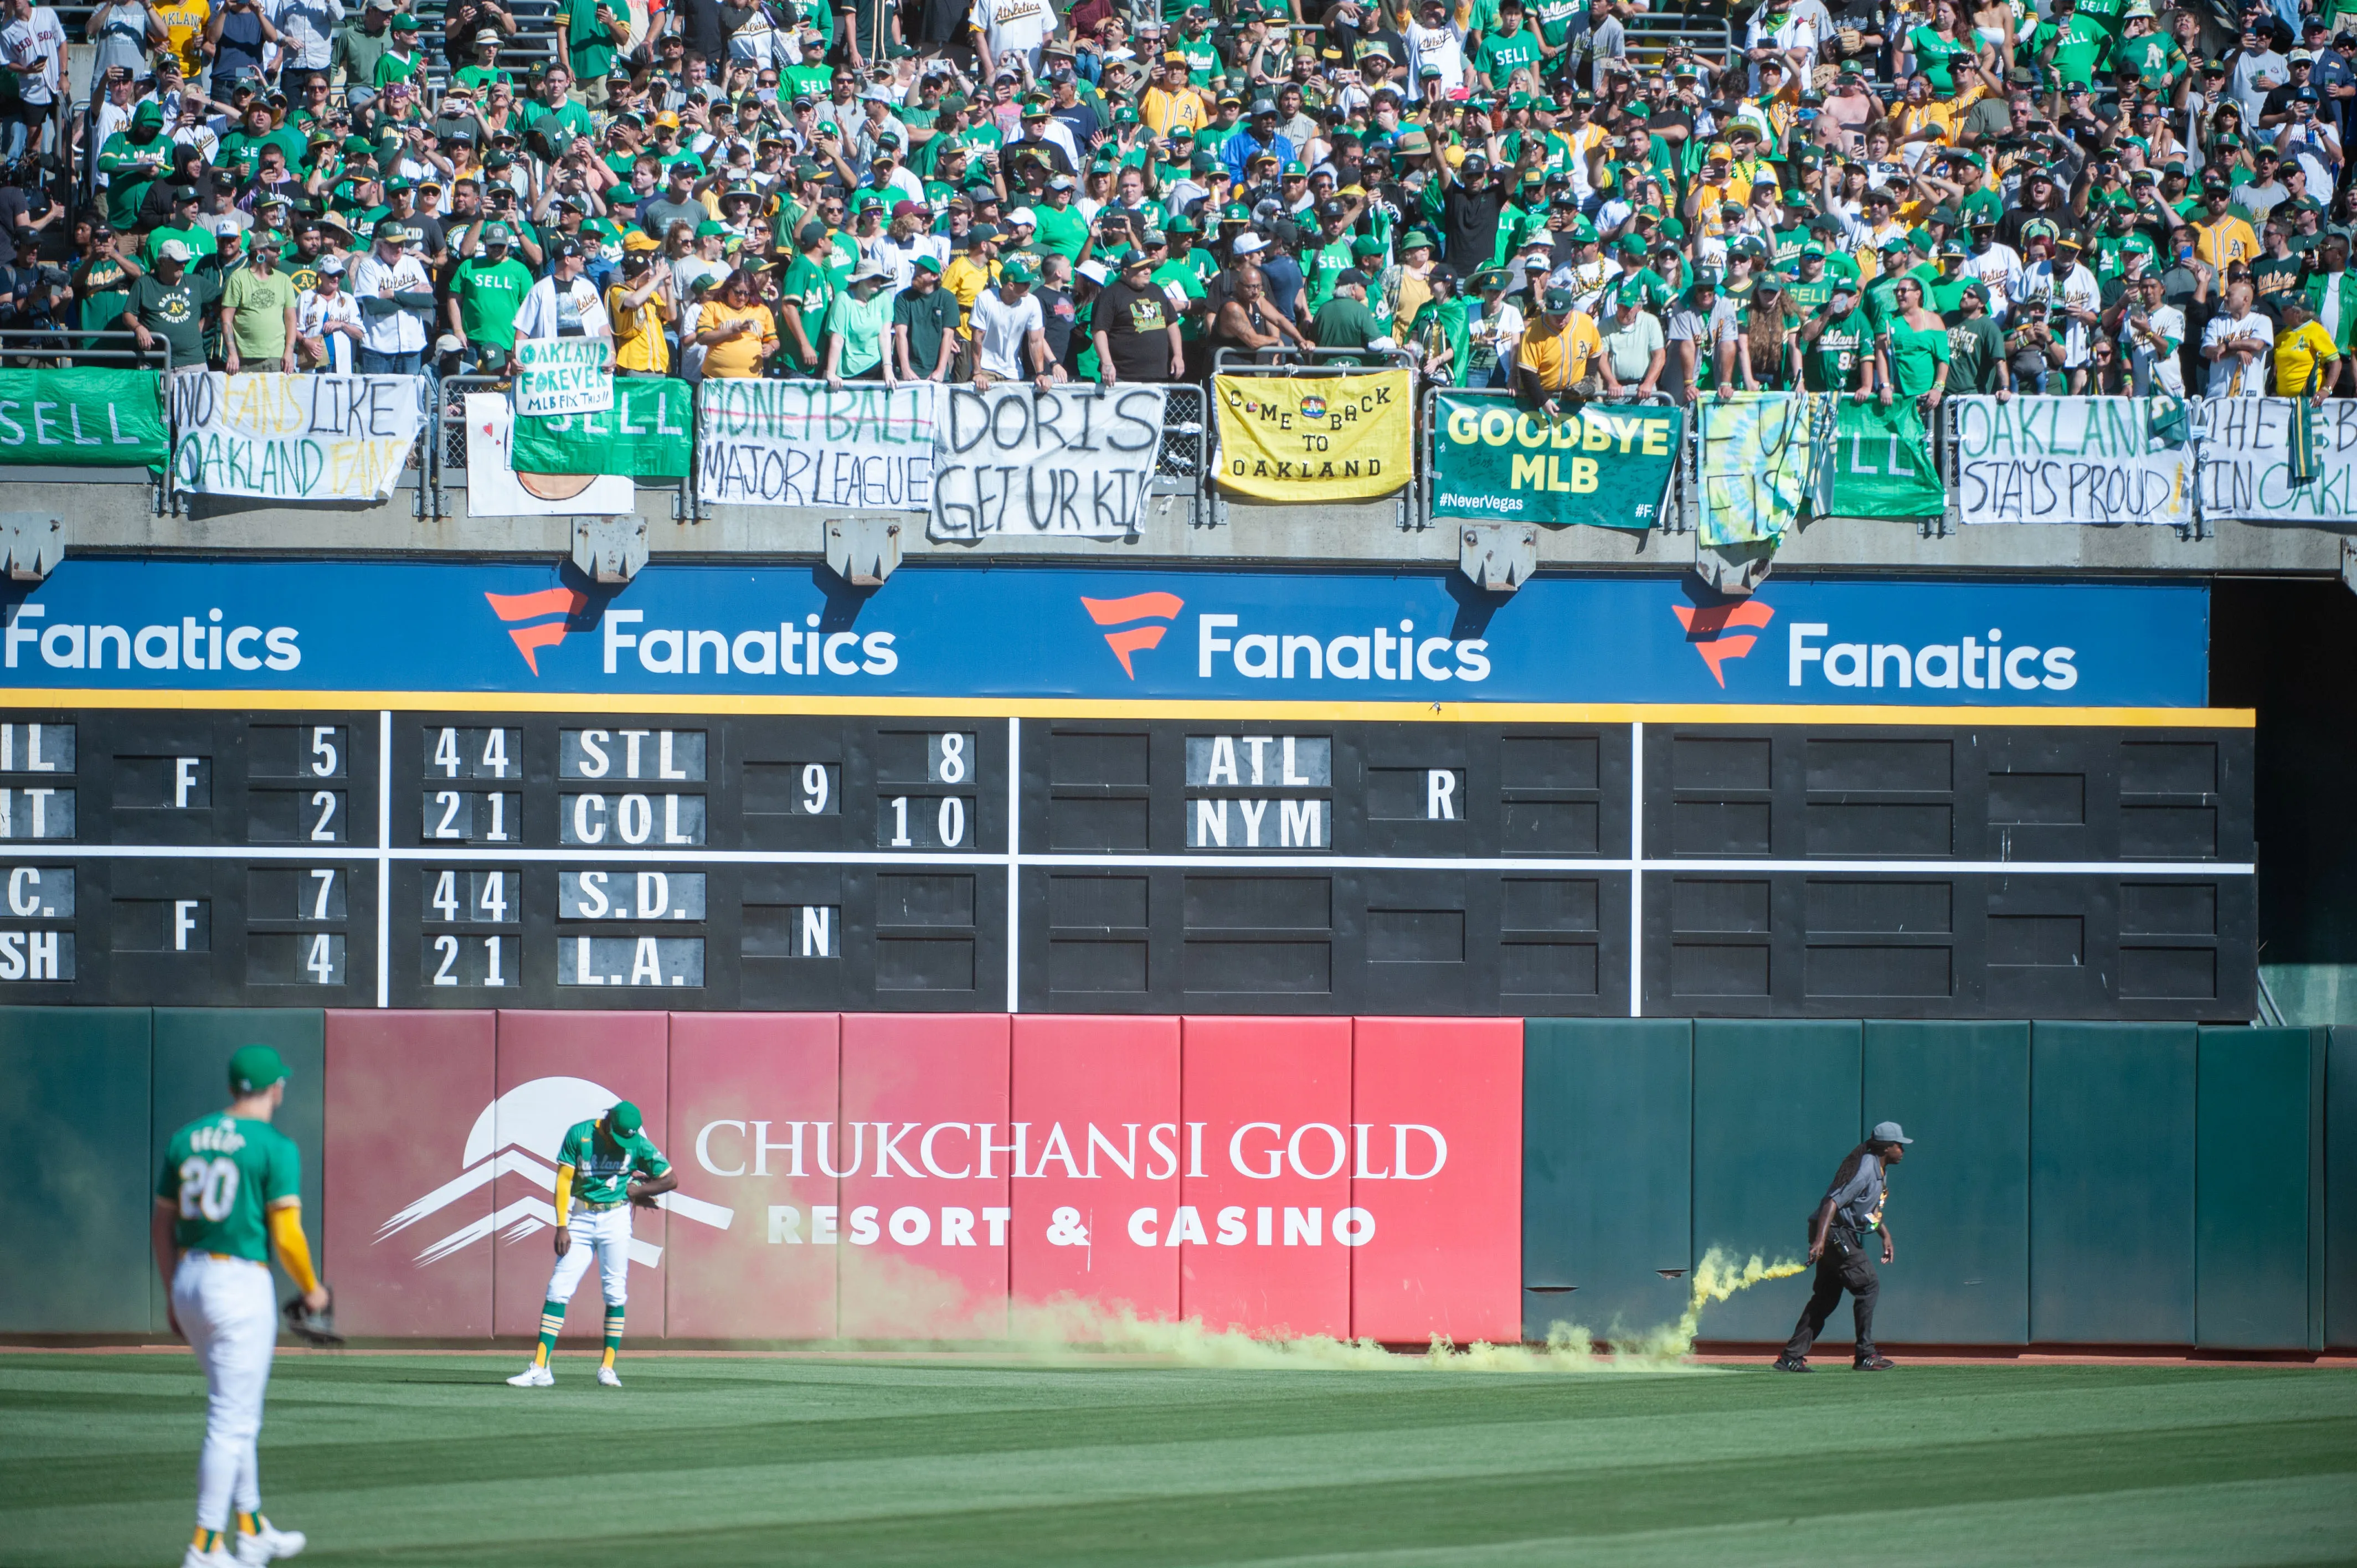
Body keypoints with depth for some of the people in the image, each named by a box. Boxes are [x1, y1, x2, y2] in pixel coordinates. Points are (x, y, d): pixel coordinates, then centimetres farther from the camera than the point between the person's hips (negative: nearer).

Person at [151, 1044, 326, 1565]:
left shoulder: (185, 1140, 9)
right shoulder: (275, 1148, -10)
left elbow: (162, 1226, 13)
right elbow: (286, 1235, -14)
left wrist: (172, 1298, 22)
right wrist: (311, 1290, 2)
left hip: (189, 1282, 7)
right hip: (242, 1285, -7)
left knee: (239, 1411, 21)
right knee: (232, 1420, -4)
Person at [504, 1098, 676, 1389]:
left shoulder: (639, 1145, -5)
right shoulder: (579, 1135, -6)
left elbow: (671, 1179, 2)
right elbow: (564, 1180, -3)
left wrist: (635, 1191, -2)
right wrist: (562, 1227, -9)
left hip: (615, 1220, 0)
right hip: (581, 1220, 0)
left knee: (615, 1294, -2)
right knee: (558, 1289, -5)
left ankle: (608, 1367, 8)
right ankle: (540, 1368, -6)